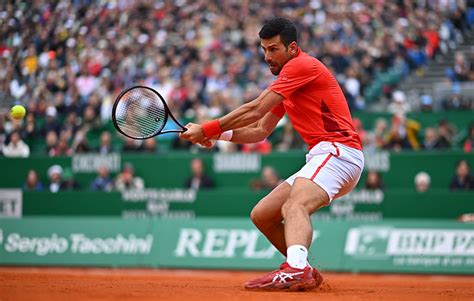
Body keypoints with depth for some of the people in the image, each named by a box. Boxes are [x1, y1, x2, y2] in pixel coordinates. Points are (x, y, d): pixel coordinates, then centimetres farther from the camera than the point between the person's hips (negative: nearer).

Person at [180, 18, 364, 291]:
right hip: (320, 158, 10)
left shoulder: (302, 65, -7)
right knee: (262, 215, 9)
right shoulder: (284, 85, 24)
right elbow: (260, 131, 27)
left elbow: (255, 110, -11)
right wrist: (220, 135, 10)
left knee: (294, 207, -34)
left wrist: (207, 129, -6)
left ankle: (296, 268, -60)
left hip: (338, 150, -10)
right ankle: (306, 274, 14)